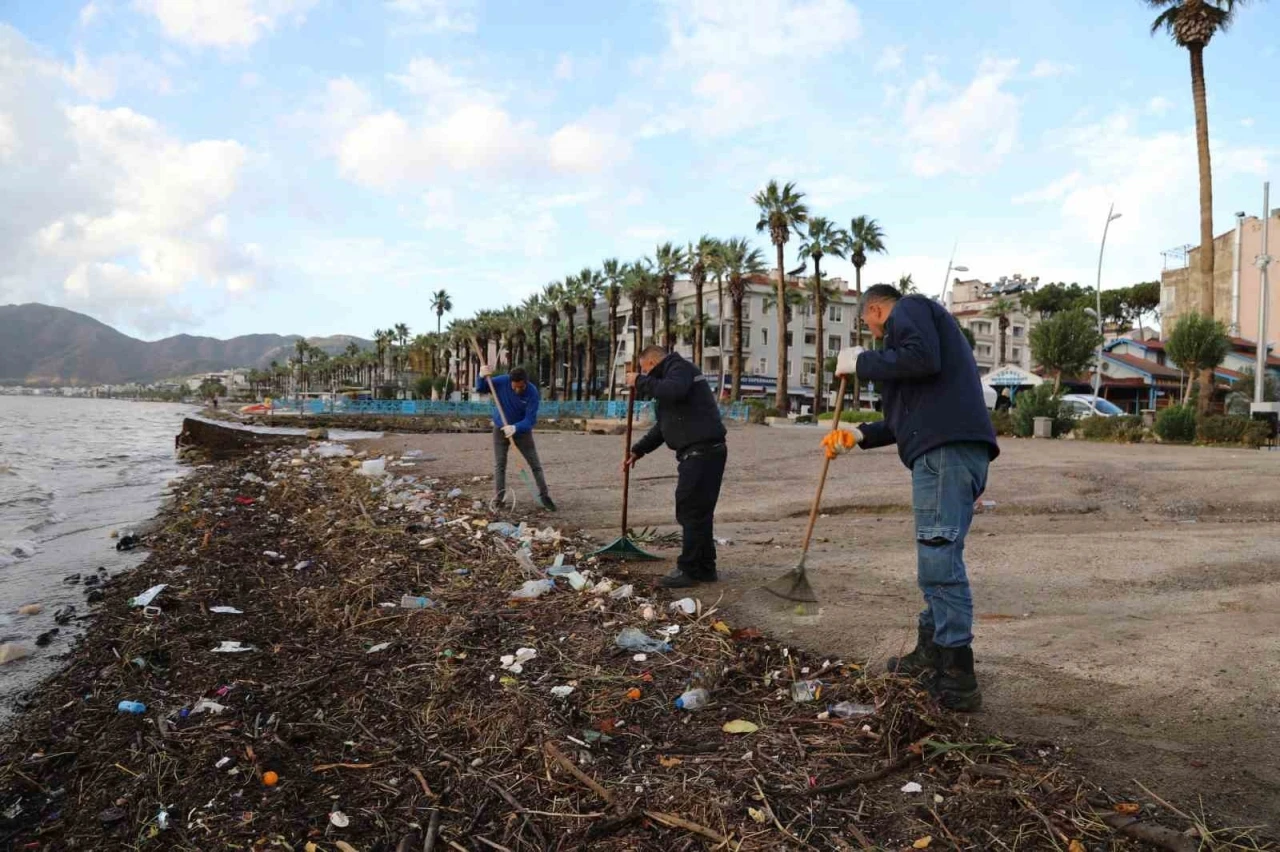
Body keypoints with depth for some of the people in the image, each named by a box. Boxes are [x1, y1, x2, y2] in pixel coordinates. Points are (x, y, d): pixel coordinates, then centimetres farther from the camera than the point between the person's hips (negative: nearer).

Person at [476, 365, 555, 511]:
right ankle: (498, 499, 9)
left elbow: (531, 419, -27)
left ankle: (544, 496, 10)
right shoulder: (502, 381, -20)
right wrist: (482, 376, -27)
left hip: (522, 430, -1)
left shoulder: (532, 392, -25)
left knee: (535, 464, 1)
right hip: (500, 429, 1)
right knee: (499, 465, 1)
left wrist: (515, 427, -44)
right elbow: (480, 389, -6)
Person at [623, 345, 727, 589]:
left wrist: (640, 381, -15)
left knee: (691, 512, -6)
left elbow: (672, 391, -29)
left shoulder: (680, 368, -4)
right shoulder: (670, 376, 27)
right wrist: (637, 451, 23)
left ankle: (689, 571, 0)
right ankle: (704, 568, 21)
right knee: (699, 513, 14)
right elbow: (661, 427, 30)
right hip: (699, 453, 11)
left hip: (702, 452, -11)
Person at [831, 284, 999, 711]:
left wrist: (862, 362, -5)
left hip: (947, 449, -11)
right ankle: (930, 655, 26)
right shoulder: (918, 322, 34)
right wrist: (860, 435, 36)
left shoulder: (909, 308, 6)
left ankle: (959, 680, -9)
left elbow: (923, 359, -17)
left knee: (940, 559, -12)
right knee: (935, 558, 16)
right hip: (945, 449, 11)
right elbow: (912, 413, 35)